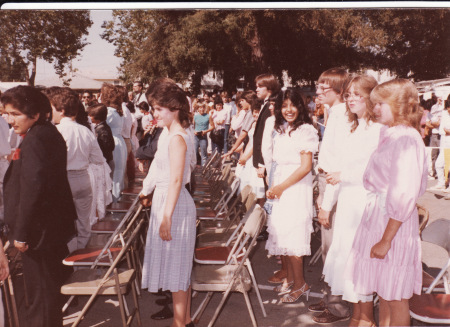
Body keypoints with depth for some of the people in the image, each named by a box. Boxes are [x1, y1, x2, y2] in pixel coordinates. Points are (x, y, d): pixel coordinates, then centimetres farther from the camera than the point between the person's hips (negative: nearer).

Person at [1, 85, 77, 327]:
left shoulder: (35, 139, -22)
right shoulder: (50, 133, 10)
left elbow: (31, 187, -26)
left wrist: (21, 232, -21)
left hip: (40, 228, -11)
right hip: (55, 224, 11)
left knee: (40, 291, 2)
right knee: (53, 283, 22)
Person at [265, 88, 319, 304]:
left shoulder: (306, 131, -11)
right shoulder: (281, 130, 13)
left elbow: (306, 166, -15)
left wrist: (281, 187, -12)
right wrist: (274, 187, 4)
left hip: (297, 188, -7)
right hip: (280, 186, 7)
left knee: (292, 235, -5)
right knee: (284, 234, 10)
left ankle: (300, 285, 8)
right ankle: (290, 279, 24)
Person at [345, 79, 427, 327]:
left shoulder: (406, 139, -18)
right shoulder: (388, 134, 10)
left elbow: (404, 195, -23)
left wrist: (386, 239, -21)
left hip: (395, 223, -9)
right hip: (377, 214, 9)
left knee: (396, 298, 5)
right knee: (383, 293, 19)